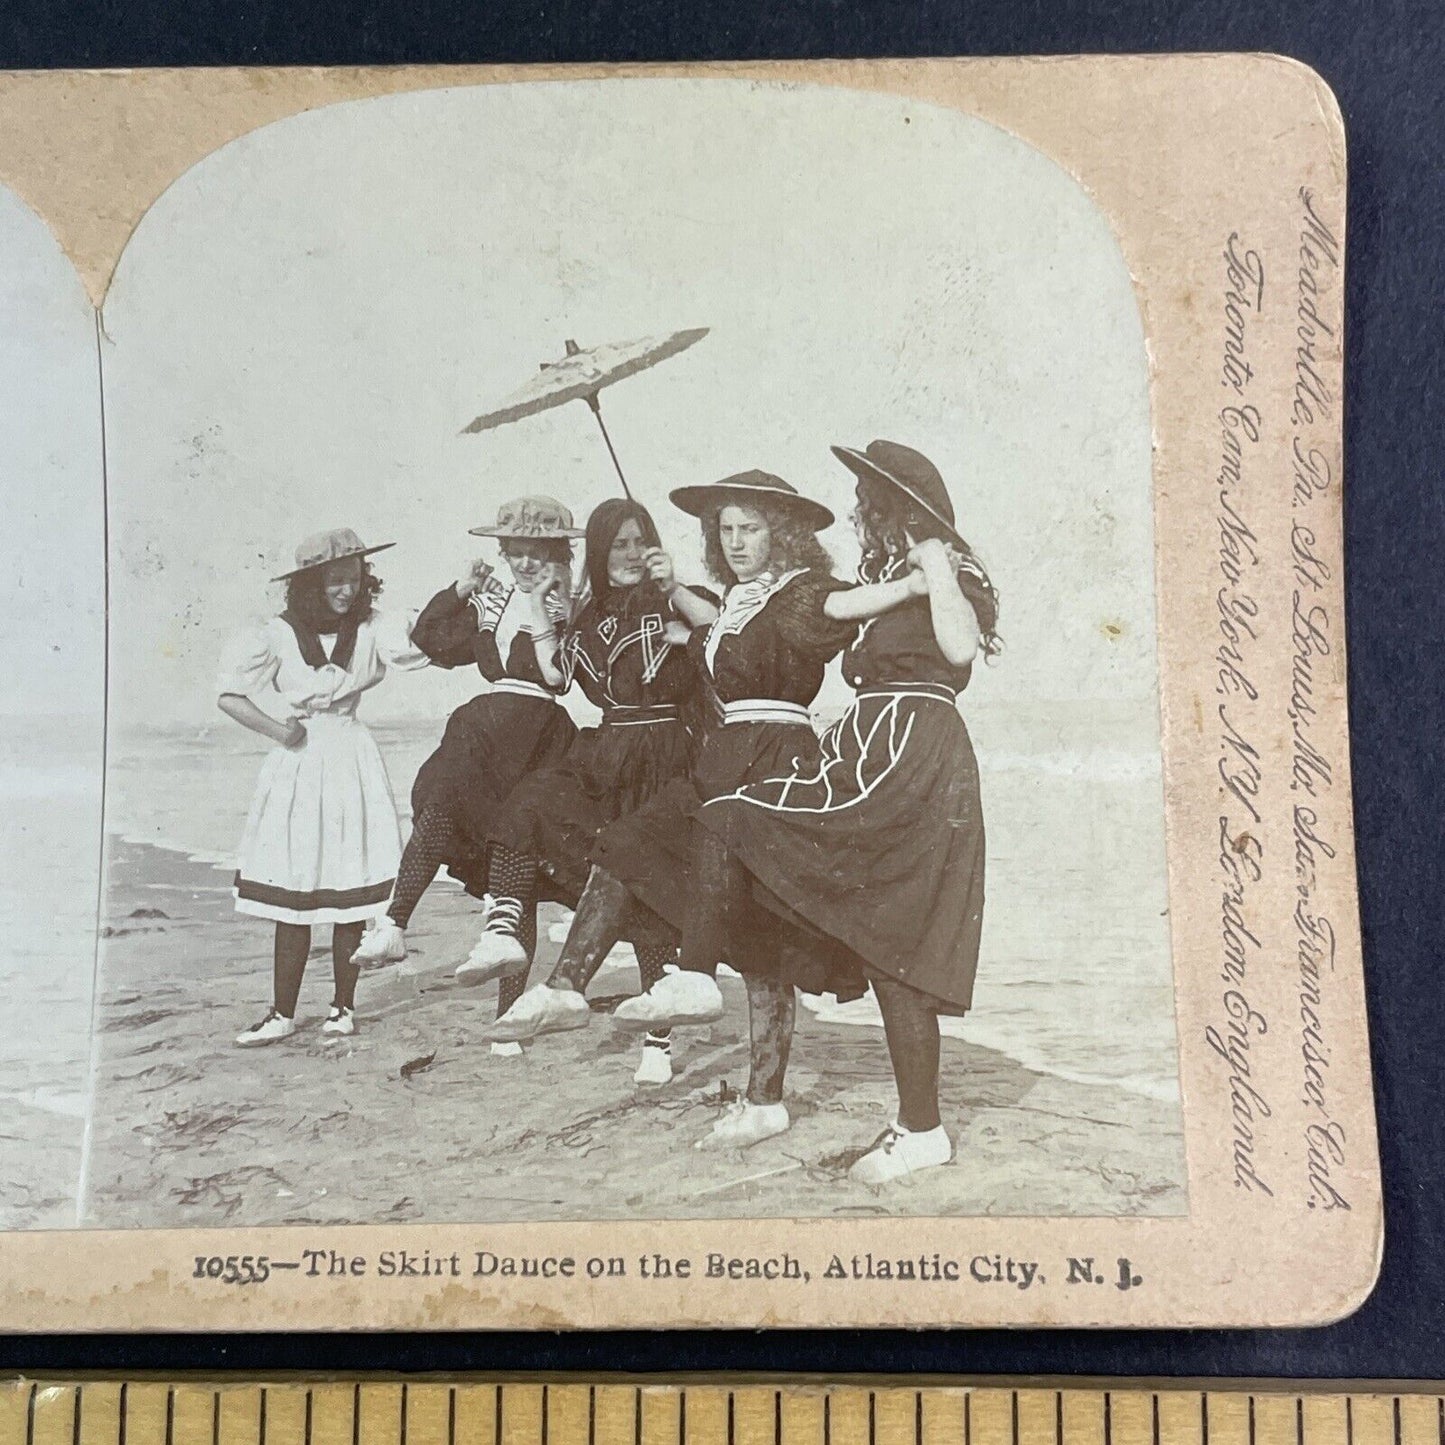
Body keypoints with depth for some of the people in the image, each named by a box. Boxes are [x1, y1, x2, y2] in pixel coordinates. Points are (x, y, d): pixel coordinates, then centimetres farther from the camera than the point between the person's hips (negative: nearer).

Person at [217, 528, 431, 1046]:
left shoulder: (370, 630, 0)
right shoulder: (278, 635, -1)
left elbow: (418, 647, -17)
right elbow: (229, 694, 3)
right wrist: (276, 729, -6)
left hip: (351, 761, 0)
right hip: (298, 762, 0)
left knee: (350, 896, 4)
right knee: (292, 904, 4)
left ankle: (343, 1007, 20)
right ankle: (282, 1013, 17)